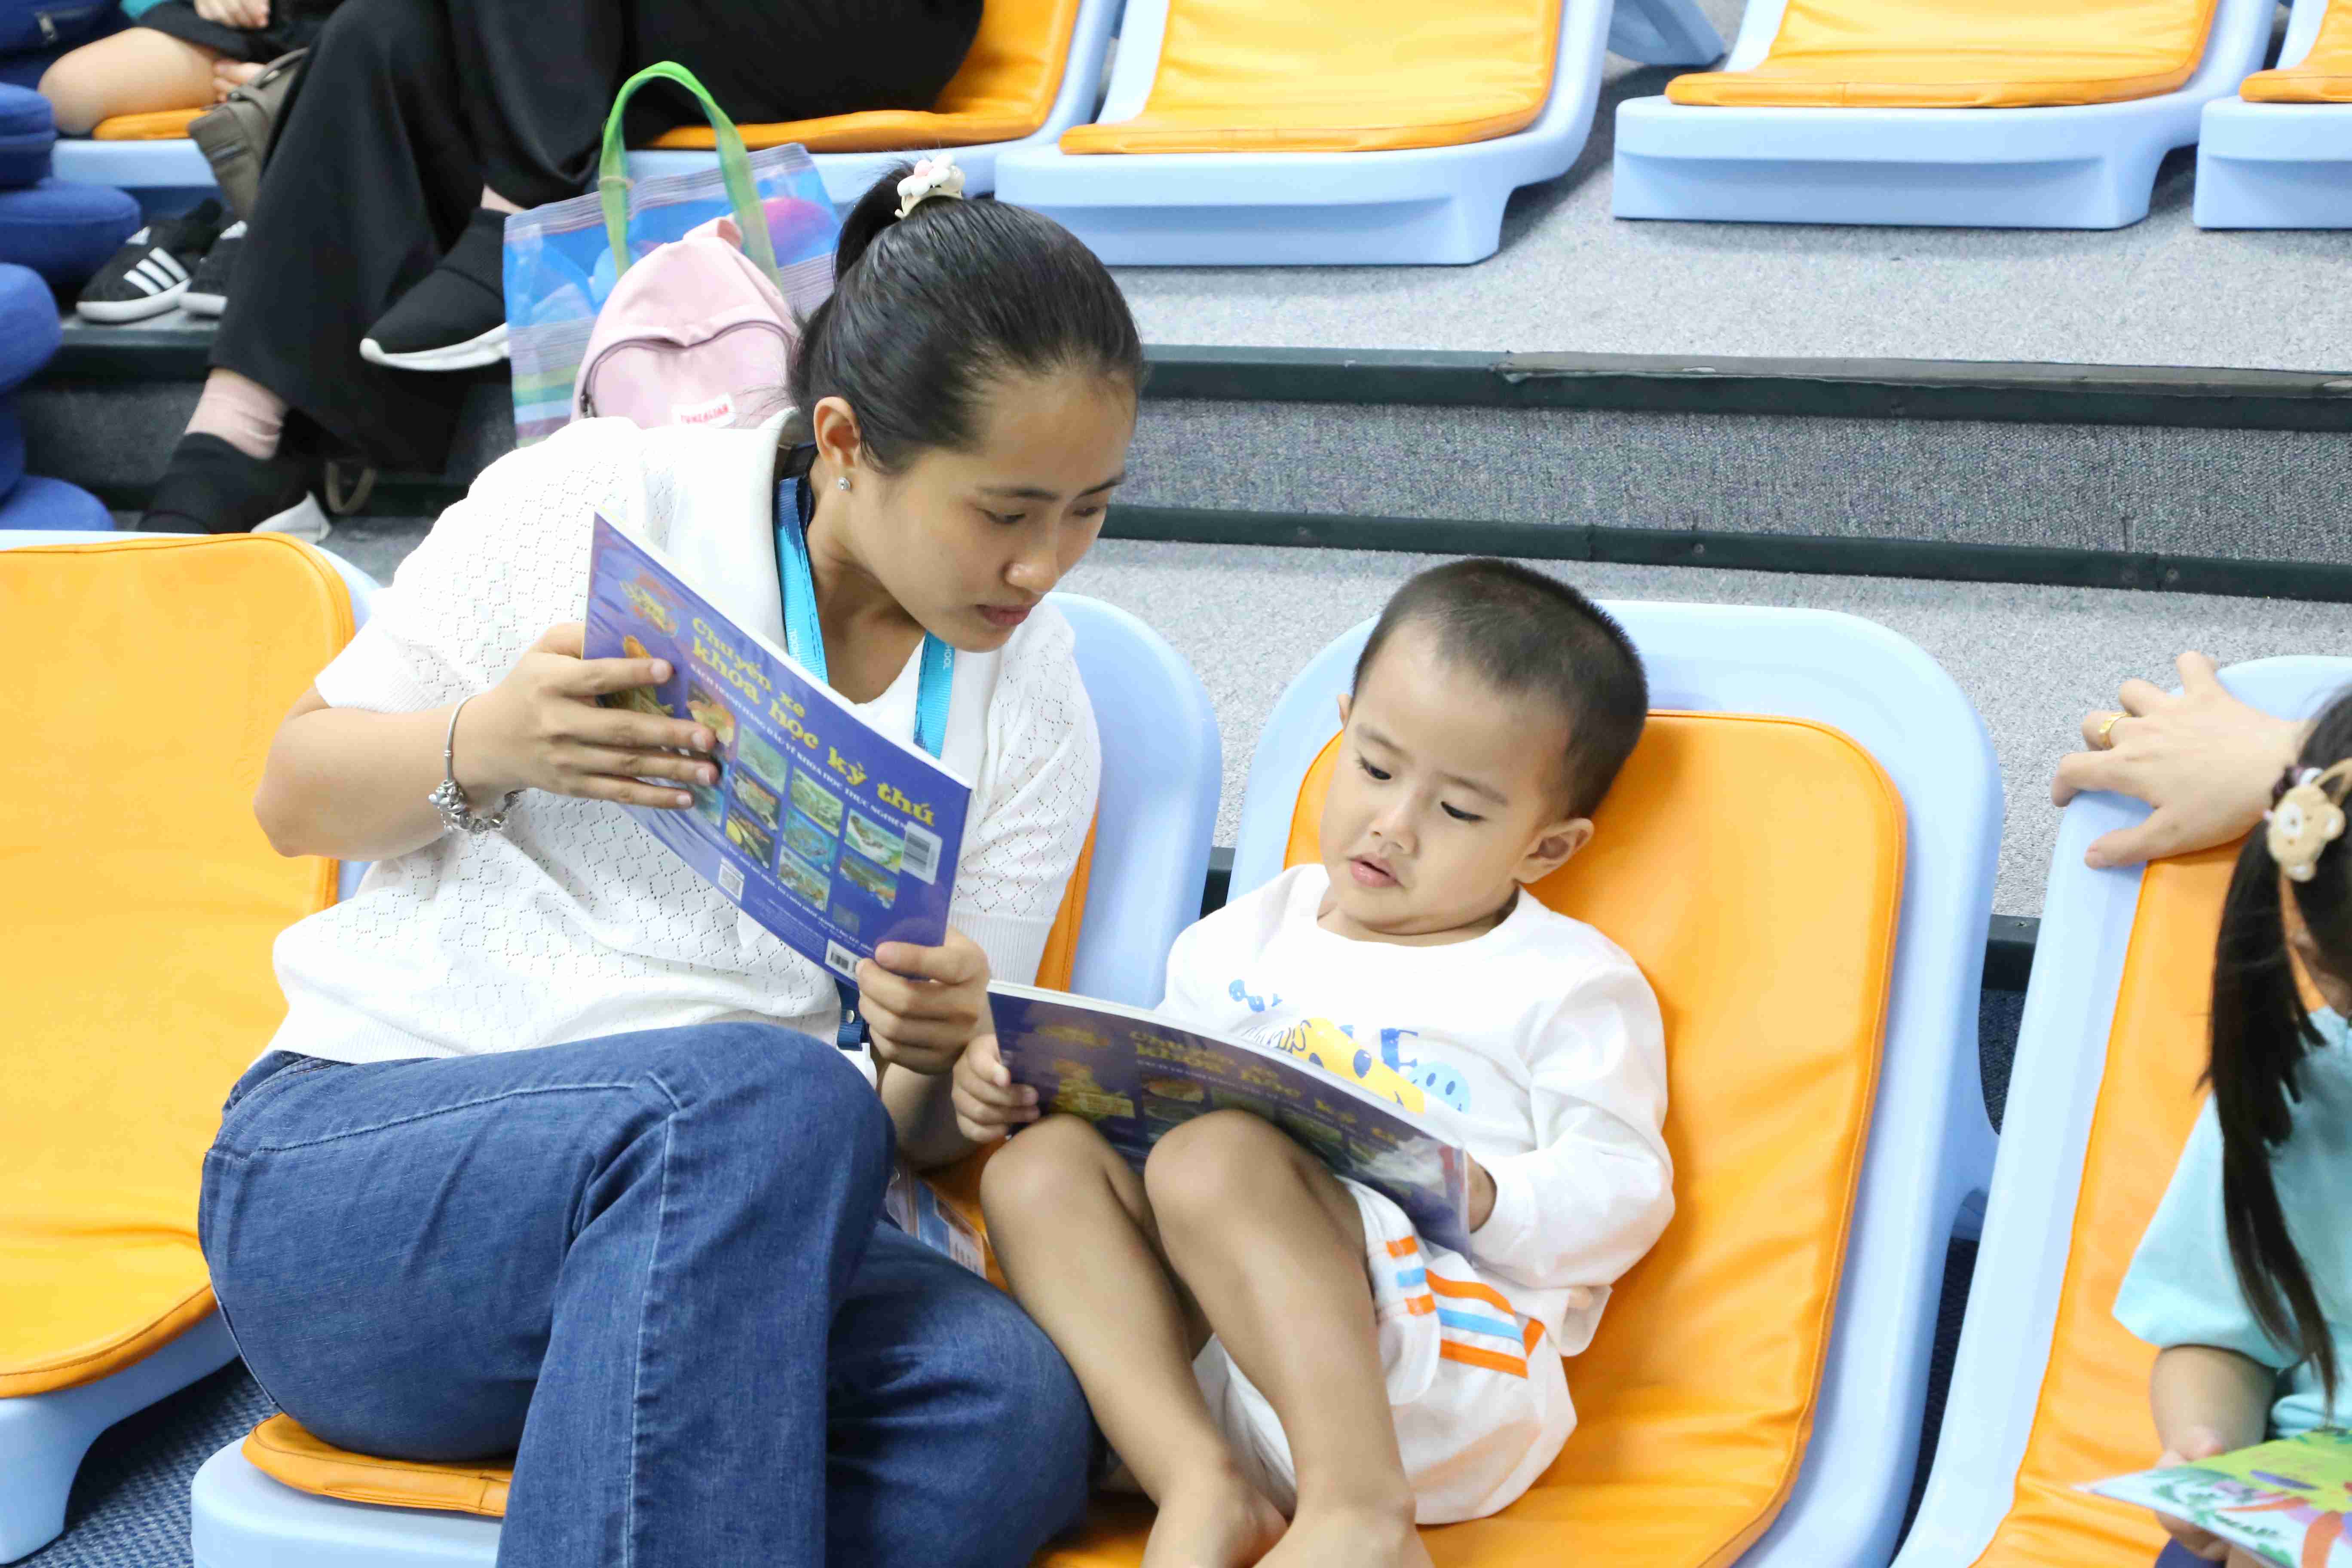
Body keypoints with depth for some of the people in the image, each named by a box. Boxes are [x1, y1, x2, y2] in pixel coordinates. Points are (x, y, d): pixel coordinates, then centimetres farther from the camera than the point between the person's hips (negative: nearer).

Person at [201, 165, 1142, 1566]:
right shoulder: (599, 499, -3)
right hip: (348, 1153, -3)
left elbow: (913, 1132, 10)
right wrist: (480, 748, -17)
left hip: (719, 1224, 4)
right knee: (768, 1096, -37)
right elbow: (295, 796, 5)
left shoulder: (1035, 715, 7)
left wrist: (936, 1062, -15)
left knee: (1011, 1407, -30)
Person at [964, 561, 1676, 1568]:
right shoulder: (1250, 938, 22)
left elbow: (1624, 1192, 2)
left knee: (1211, 1159, -28)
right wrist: (1025, 1082, 6)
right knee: (1042, 1166, -16)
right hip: (1205, 1357, 5)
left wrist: (1486, 1202, -18)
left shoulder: (1570, 985, 9)